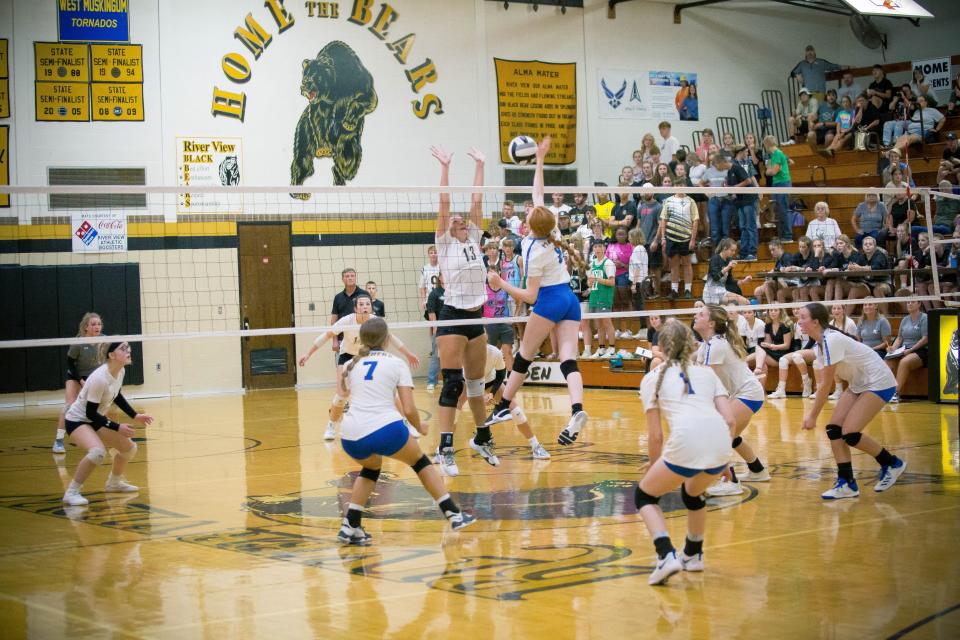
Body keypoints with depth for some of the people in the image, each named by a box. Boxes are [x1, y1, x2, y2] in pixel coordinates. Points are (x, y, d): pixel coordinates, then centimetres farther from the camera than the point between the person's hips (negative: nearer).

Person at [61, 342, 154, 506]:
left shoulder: (120, 372, -5)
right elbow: (90, 412, -26)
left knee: (130, 448, 15)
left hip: (95, 420, 9)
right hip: (77, 420, -9)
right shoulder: (99, 378, -31)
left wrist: (135, 416, 11)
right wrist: (117, 427, -25)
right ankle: (71, 493, -21)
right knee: (98, 451, -35)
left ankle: (114, 483, 41)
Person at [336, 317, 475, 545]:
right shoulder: (396, 364, 10)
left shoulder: (352, 364, 19)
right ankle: (453, 514, 19)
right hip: (386, 429, -3)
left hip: (351, 437, 4)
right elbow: (409, 410, 4)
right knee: (420, 461, 23)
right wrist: (420, 428, 22)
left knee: (371, 468, 33)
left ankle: (350, 526, 20)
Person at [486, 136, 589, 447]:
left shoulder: (535, 252, -14)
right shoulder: (549, 231, 3)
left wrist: (501, 284, -14)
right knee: (568, 360, -6)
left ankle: (503, 406, 15)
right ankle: (577, 409, -27)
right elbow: (538, 192, 15)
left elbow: (530, 296, -13)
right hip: (571, 299, 7)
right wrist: (539, 159, 21)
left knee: (524, 355, 8)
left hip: (549, 301, -7)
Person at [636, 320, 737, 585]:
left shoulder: (653, 378, 17)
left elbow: (655, 436, 12)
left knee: (645, 495, 18)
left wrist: (655, 467, 28)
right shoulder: (706, 372, 26)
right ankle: (693, 556, 43)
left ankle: (667, 556, -2)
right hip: (720, 444, 4)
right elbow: (729, 419, 15)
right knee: (693, 492, 35)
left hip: (685, 444, -4)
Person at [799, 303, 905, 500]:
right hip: (859, 384, 9)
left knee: (850, 434, -15)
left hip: (879, 383, -9)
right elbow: (823, 384, 8)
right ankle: (846, 484, 0)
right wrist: (811, 413, 1)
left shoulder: (831, 340, -25)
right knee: (834, 429, -3)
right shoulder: (820, 344, 4)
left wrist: (813, 416, -16)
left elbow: (826, 385, -22)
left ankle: (892, 464, 7)